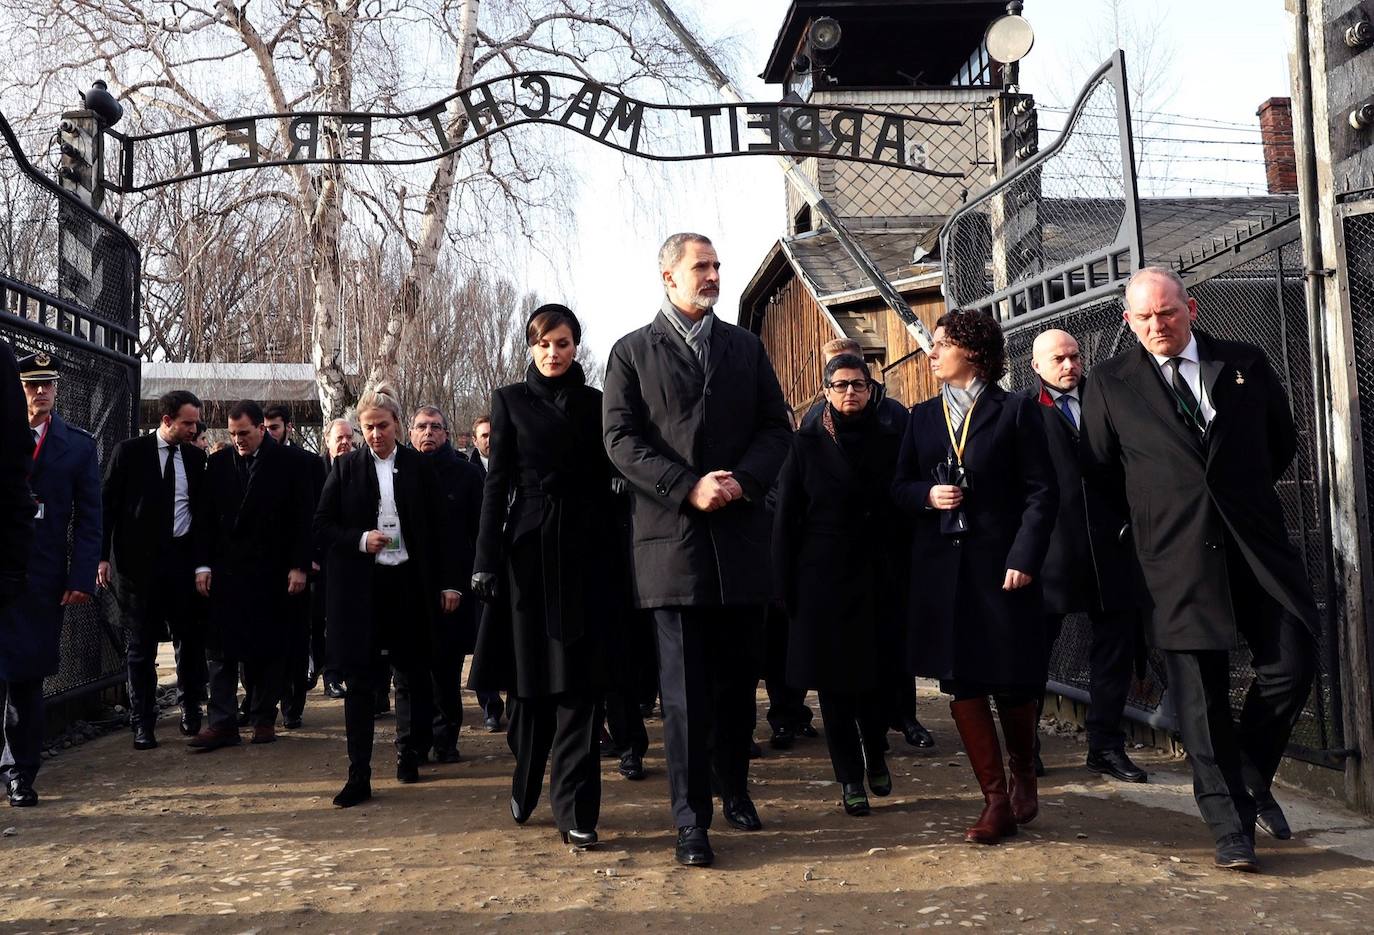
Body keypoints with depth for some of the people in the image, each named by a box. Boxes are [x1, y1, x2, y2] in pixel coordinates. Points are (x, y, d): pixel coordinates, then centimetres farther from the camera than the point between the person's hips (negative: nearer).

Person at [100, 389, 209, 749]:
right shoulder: (129, 452, -2)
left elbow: (202, 507, 10)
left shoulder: (196, 456, 7)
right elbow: (106, 504, -1)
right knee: (141, 645, 5)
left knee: (191, 638, 7)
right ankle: (142, 723, 12)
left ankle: (191, 709, 24)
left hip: (183, 558, 3)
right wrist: (103, 556, -6)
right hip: (139, 559, -3)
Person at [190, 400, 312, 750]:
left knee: (269, 649, 5)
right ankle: (222, 723, 4)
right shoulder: (219, 463, 7)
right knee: (222, 649, 1)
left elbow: (302, 518, -3)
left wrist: (299, 566, -7)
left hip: (272, 573, -2)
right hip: (227, 571, 2)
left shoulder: (288, 464, -2)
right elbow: (207, 517, 8)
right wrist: (203, 565, 1)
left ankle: (264, 718, 16)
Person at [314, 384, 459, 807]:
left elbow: (439, 528, 5)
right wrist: (360, 541, -14)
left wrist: (449, 582, 1)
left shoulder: (418, 467, 4)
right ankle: (359, 775, 4)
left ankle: (408, 753, 29)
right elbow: (322, 527, 3)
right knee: (360, 680, -1)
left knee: (414, 673, 9)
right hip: (360, 587, -1)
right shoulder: (346, 467, 4)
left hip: (409, 584, 1)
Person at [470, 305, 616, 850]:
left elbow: (606, 482, 9)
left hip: (586, 551, 1)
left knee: (579, 682, -2)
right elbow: (497, 482, 2)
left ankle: (575, 810, 1)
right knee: (532, 677, 7)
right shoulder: (511, 401, 7)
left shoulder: (595, 403, 10)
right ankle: (526, 788, 27)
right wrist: (487, 559, -6)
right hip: (529, 549, -1)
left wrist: (615, 554, 2)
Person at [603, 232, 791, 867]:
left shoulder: (746, 347, 15)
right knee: (686, 689, -2)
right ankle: (692, 822, 5)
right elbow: (621, 441, -3)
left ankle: (735, 788, 29)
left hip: (742, 533, 3)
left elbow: (776, 429, 9)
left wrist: (743, 481, -9)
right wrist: (688, 488, -15)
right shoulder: (632, 352, 6)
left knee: (738, 677, 11)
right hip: (673, 535, -3)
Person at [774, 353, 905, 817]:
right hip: (824, 580, -1)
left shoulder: (890, 440, 6)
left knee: (876, 675, 6)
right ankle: (850, 777, 16)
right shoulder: (808, 443, 0)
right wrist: (787, 586, -5)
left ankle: (876, 757, 32)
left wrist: (902, 573, -1)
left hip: (878, 581, 1)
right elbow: (786, 519, -1)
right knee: (834, 680, 4)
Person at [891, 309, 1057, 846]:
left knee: (1013, 681, 3)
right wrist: (927, 494, -7)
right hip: (942, 567, 4)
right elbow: (900, 487, 15)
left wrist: (1024, 558, -13)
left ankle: (1023, 775, 32)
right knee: (961, 682, 2)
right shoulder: (923, 418, 14)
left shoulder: (1015, 411, 0)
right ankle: (996, 801, 12)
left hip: (999, 565, -4)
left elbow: (1042, 491, -4)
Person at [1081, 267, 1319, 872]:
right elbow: (1097, 469, 9)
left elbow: (1281, 444, 18)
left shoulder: (1246, 364, 8)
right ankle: (1231, 827, 11)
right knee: (1200, 696, 0)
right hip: (1177, 557, -2)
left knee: (1293, 666, 0)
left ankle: (1252, 779, 27)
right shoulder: (1109, 383, 3)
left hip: (1257, 544, 2)